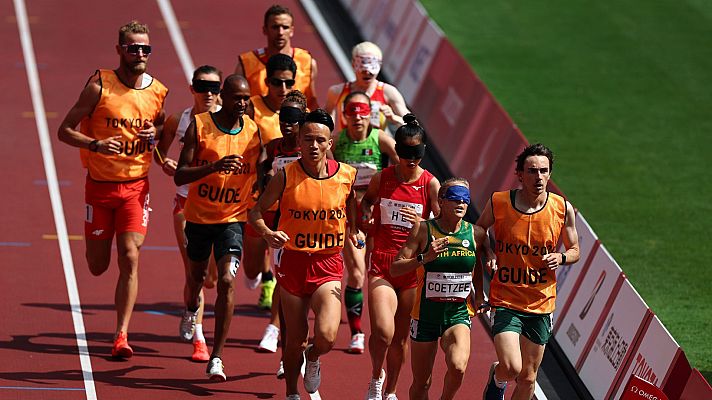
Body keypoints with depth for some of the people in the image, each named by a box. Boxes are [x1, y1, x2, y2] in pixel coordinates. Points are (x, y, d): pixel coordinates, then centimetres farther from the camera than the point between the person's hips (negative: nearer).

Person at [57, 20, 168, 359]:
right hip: (100, 185, -1)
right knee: (97, 266, 5)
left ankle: (122, 335, -8)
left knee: (129, 259, -12)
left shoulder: (157, 92, 0)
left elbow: (163, 129, 18)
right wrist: (96, 145, -24)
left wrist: (156, 135, -6)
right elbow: (65, 130, -7)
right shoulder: (99, 86, -10)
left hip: (136, 186, 1)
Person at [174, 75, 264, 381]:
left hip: (233, 218, -1)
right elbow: (179, 176, -17)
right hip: (199, 215, 1)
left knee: (226, 281, -16)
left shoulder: (254, 131, -6)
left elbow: (261, 175, 10)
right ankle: (191, 308, 59)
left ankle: (217, 357, -12)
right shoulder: (199, 126, -12)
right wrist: (214, 167, -33)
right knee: (198, 273, 22)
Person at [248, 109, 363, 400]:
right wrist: (267, 233, -19)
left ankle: (313, 358, 20)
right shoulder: (286, 176, -8)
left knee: (326, 337, -18)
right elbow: (256, 212, -2)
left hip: (328, 265, 0)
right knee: (295, 339, 8)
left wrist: (355, 232, 3)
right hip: (292, 262, 0)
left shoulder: (347, 176, -4)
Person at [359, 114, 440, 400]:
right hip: (381, 264, 0)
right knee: (383, 331, -18)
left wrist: (421, 224, -24)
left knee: (401, 336, 10)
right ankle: (376, 377, 11)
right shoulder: (381, 179, 1)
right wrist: (366, 218, 1)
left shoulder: (430, 184, -3)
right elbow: (367, 201, 22)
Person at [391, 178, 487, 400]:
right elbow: (395, 269, -10)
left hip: (459, 313, 1)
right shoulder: (423, 230, -8)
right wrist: (424, 258, -23)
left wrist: (479, 293, 14)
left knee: (458, 367, -26)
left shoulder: (476, 234, 0)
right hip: (426, 313, -1)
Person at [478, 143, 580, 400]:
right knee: (511, 368, -17)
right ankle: (497, 378, 20)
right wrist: (487, 256, -8)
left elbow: (574, 251, 10)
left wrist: (560, 258, -12)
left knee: (528, 377, 9)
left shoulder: (563, 209, -4)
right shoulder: (498, 203, -8)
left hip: (541, 302, 3)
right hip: (505, 300, -3)